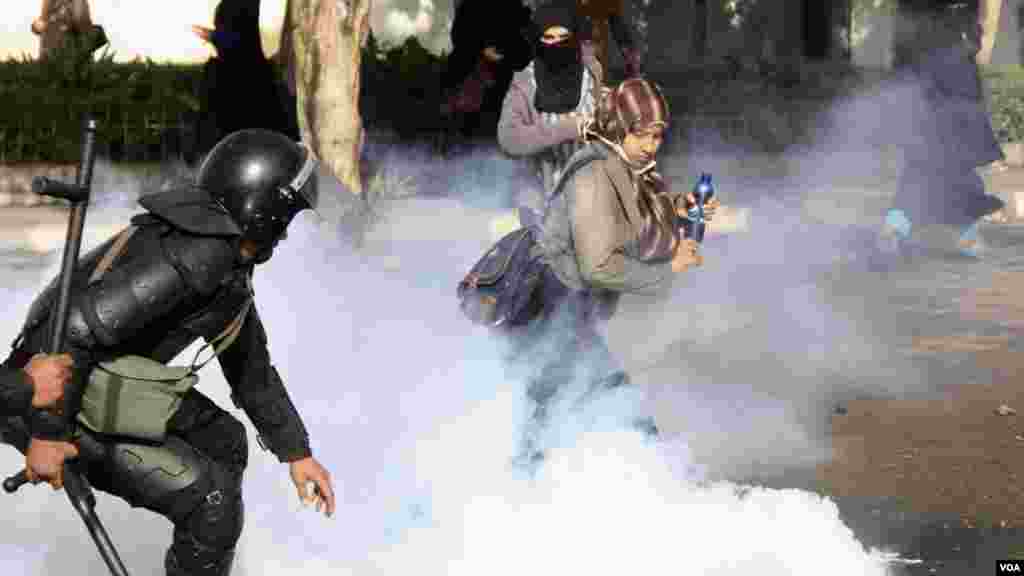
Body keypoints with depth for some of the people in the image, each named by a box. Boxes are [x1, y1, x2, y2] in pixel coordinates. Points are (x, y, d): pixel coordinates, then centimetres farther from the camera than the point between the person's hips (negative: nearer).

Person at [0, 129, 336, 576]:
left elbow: (250, 365, 21)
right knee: (211, 505, -12)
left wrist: (295, 453, 22)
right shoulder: (200, 253, -24)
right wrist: (49, 433, -26)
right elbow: (76, 324, -31)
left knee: (224, 442, 20)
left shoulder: (228, 261, 9)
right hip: (61, 401, -10)